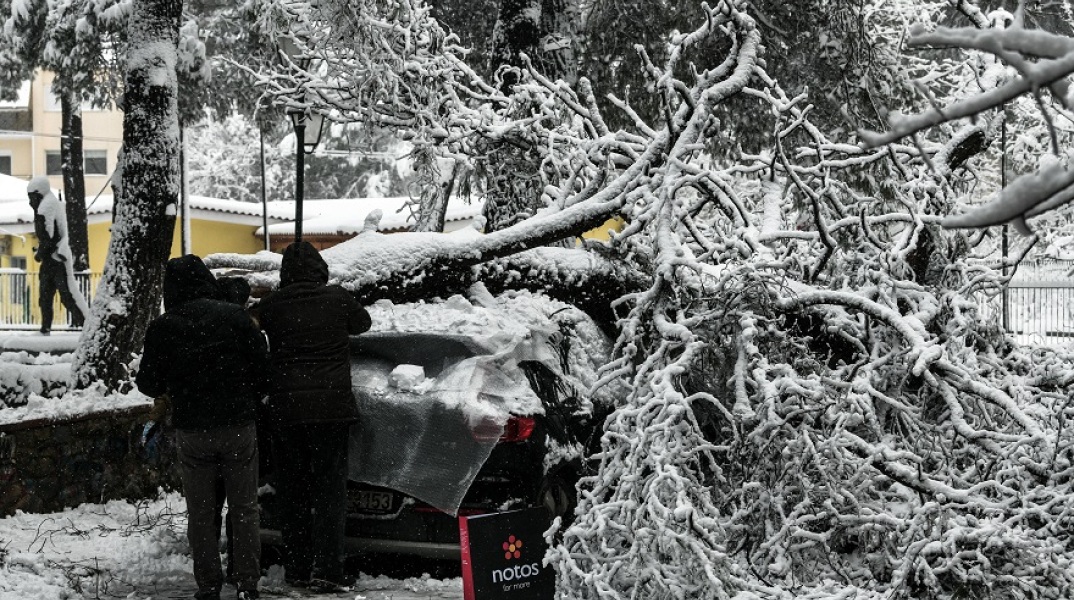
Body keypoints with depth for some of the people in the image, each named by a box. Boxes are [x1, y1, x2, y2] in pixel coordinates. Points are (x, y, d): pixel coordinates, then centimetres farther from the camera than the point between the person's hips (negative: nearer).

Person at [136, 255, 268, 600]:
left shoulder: (162, 328, -4)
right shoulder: (235, 316, -4)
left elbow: (150, 384, -1)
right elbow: (262, 366, -3)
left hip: (191, 430, 0)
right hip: (239, 426, 0)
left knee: (201, 513, 10)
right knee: (244, 509, 9)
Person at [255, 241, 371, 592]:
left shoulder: (272, 305, -1)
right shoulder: (338, 298, -2)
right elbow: (362, 323, 15)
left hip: (285, 408, 1)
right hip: (331, 405, -1)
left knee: (292, 491, 11)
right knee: (330, 489, 2)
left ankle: (296, 569, 14)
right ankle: (326, 570, -6)